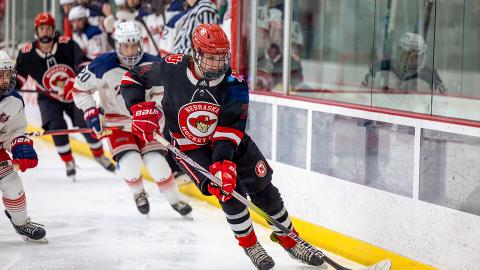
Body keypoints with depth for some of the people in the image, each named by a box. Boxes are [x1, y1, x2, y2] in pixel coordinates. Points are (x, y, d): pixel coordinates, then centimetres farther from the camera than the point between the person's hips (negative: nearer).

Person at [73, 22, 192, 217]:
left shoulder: (152, 64, -14)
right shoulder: (104, 66, -21)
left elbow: (161, 91, 0)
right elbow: (80, 88, -9)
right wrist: (91, 113, -15)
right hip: (116, 122, -2)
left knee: (156, 163, -9)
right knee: (130, 164, -19)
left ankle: (174, 200, 15)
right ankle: (138, 194, 15)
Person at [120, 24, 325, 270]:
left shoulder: (235, 85, -21)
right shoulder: (172, 69, -22)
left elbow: (230, 129, -26)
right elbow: (132, 79, -7)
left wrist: (223, 162, -38)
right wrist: (141, 110, -20)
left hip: (230, 140, 2)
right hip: (190, 146, -2)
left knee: (263, 190, 0)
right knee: (229, 191, -19)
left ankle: (288, 238, 22)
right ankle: (249, 245, 2)